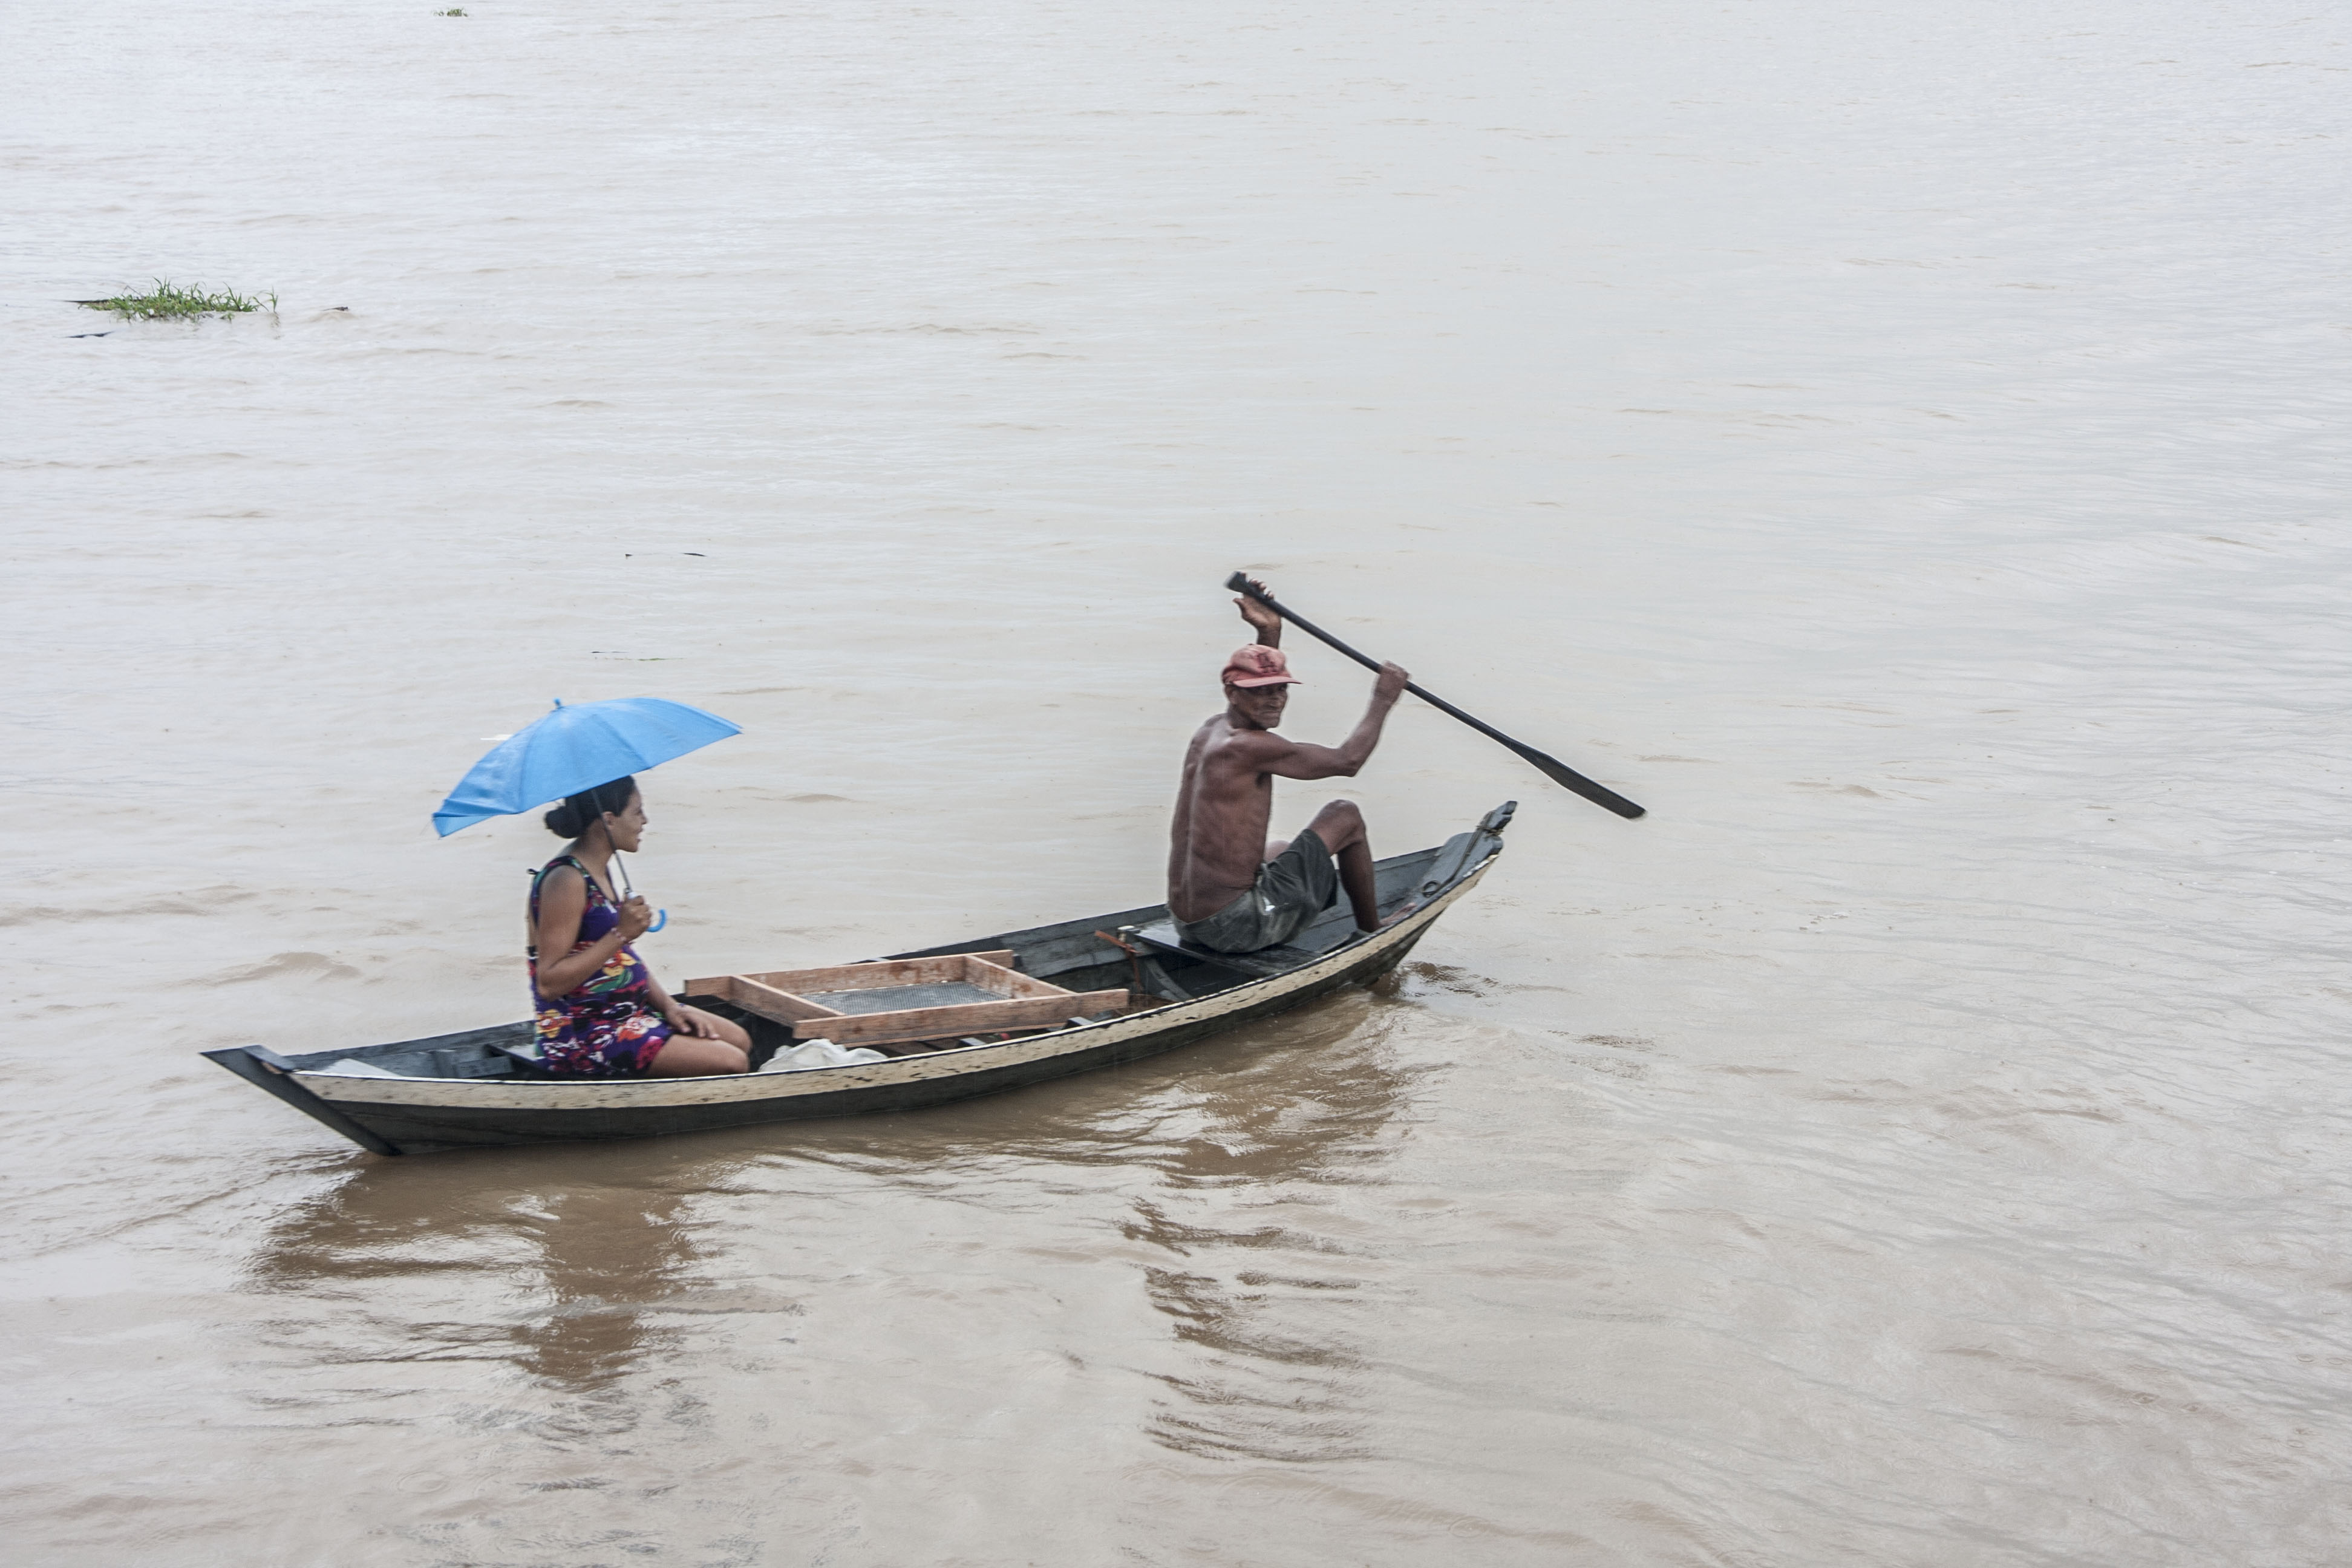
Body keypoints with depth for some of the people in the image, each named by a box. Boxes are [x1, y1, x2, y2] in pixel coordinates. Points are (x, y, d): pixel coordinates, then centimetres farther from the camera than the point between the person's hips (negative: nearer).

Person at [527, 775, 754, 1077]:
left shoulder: (599, 869, 10)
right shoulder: (566, 880, -20)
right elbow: (548, 985, -25)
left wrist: (669, 1006, 5)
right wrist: (620, 934, -26)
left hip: (626, 1013, 10)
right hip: (582, 1038, -10)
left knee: (739, 1040, 8)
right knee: (731, 1063, -16)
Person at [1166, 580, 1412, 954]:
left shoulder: (1208, 732, 10)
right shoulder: (1249, 747, -16)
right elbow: (1348, 761, -6)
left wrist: (1269, 634, 28)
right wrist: (1382, 702, 7)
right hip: (1237, 927, -9)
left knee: (1282, 851, 41)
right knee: (1345, 816, 9)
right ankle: (1372, 931, 26)